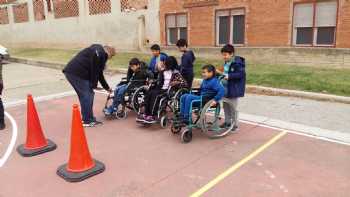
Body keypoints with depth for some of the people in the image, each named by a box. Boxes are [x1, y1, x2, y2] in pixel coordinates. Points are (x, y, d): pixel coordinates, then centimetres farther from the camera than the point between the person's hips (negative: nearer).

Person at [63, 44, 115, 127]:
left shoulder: (98, 52, 24)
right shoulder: (99, 53, -8)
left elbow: (99, 73, 29)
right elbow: (94, 70, -14)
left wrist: (107, 87, 33)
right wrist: (94, 85, -4)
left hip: (71, 71, 11)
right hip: (77, 73, -11)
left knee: (84, 95, 17)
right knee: (87, 95, -3)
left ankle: (87, 118, 26)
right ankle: (88, 121, 6)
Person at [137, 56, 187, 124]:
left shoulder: (176, 73, 0)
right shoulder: (163, 71, 17)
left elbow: (185, 83, -5)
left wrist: (176, 83, -20)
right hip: (161, 88, 6)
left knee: (154, 93, -31)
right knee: (149, 93, -23)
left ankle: (152, 117, -34)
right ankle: (146, 114, -28)